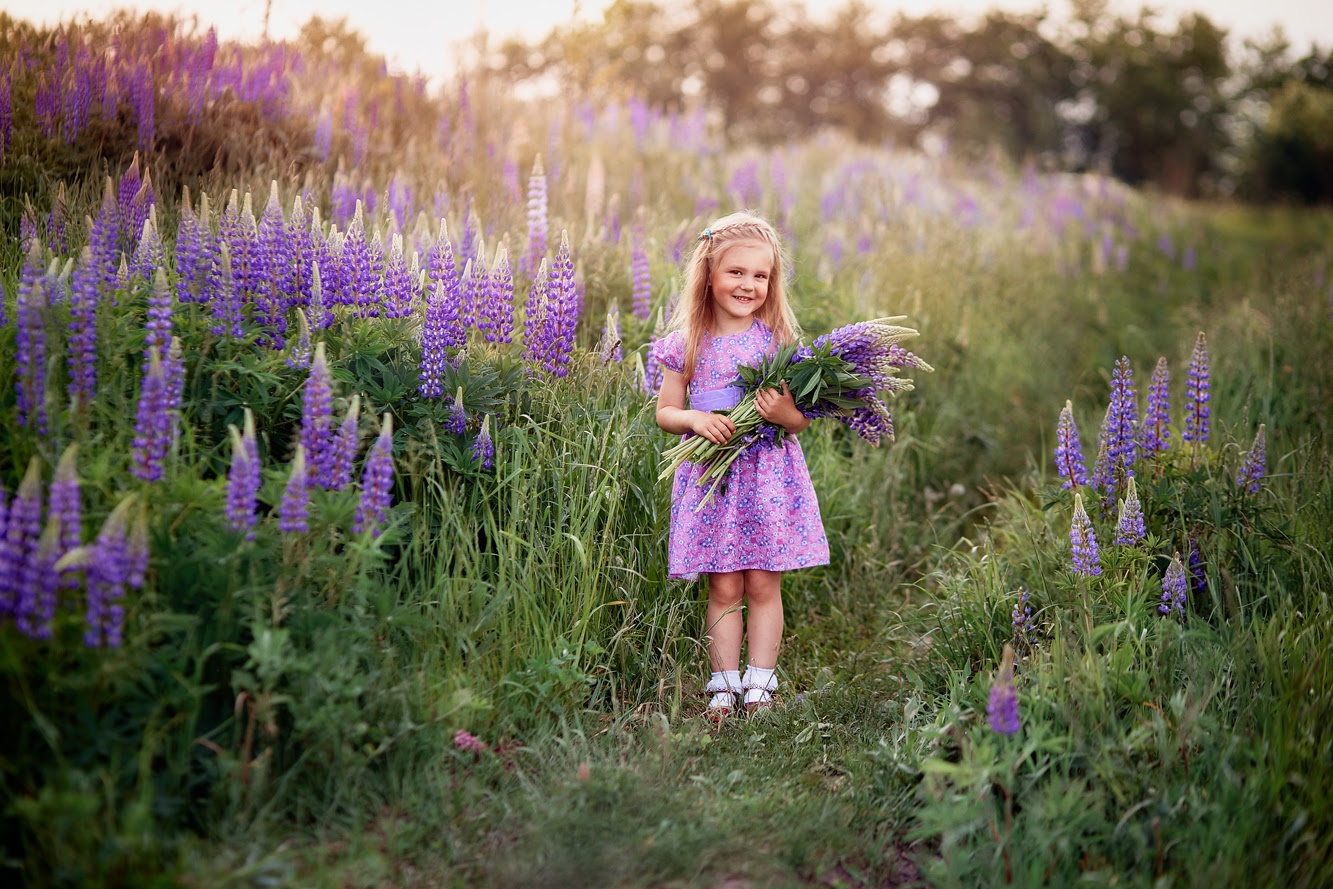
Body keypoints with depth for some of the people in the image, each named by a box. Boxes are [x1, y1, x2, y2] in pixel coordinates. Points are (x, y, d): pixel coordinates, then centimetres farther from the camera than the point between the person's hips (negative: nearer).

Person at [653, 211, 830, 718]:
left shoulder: (778, 339, 2)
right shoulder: (686, 345, 1)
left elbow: (802, 419, 5)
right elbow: (665, 412, 7)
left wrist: (786, 414, -18)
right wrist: (694, 419, -13)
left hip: (770, 474, 0)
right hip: (710, 475, 0)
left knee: (763, 584, 3)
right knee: (724, 587, 3)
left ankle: (760, 684, 13)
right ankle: (724, 683, 13)